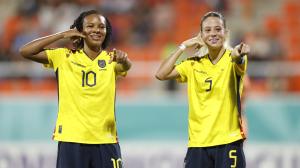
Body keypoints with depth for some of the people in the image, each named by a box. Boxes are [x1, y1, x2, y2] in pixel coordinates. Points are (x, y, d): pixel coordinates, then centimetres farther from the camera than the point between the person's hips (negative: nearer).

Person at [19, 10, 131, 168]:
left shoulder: (111, 59, 4)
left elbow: (126, 66, -18)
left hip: (105, 139, 1)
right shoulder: (64, 57, 4)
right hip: (71, 139, -1)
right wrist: (62, 35, -6)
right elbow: (25, 51, -3)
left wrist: (124, 60, -43)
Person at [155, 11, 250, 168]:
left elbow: (238, 62, -26)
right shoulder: (194, 64, 10)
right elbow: (161, 74, 2)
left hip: (228, 141, -3)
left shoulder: (231, 59, -2)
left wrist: (238, 54, -51)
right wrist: (183, 47, 2)